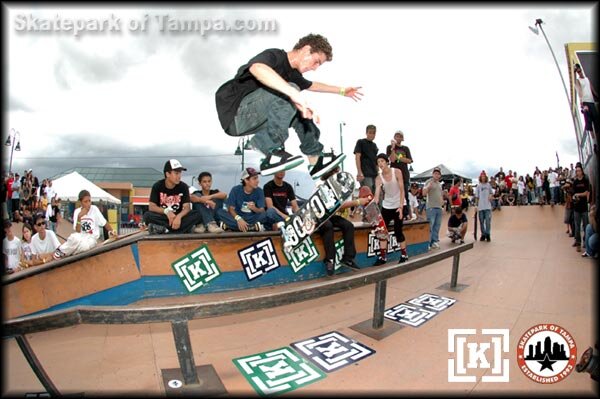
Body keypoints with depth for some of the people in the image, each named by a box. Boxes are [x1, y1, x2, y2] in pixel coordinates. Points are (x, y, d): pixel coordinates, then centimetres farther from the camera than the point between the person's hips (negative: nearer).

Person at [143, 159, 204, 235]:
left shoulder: (183, 187, -4)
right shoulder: (157, 186, -5)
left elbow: (187, 207, -12)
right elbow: (151, 207, -12)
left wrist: (178, 217, -34)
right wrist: (166, 211, -30)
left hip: (177, 217, 1)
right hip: (162, 217, -1)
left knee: (198, 214, -25)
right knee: (147, 215, -31)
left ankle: (163, 229, -33)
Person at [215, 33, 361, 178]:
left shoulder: (292, 74, 14)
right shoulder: (275, 55, -13)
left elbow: (311, 85, 37)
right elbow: (256, 68, -39)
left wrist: (342, 90, 40)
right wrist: (295, 94, -47)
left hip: (252, 118, 9)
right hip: (236, 113, -9)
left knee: (300, 110, 11)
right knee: (288, 92, -26)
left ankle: (316, 161, 10)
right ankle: (273, 155, -30)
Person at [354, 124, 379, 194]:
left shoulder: (374, 145, 19)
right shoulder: (360, 142, -1)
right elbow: (357, 157, -9)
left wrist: (378, 172, 18)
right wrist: (359, 172, -18)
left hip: (374, 174, 7)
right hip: (365, 175, -7)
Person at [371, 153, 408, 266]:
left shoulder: (397, 172, -12)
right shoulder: (379, 178, -6)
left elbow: (402, 190, -14)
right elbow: (377, 195, -18)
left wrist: (401, 207, -21)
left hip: (398, 206, -3)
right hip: (386, 206, 4)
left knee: (398, 231, -3)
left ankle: (404, 255, 14)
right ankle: (383, 257, 6)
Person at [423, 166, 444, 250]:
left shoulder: (439, 184, 18)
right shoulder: (429, 182, -5)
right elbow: (424, 193, -14)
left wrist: (442, 200, 11)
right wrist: (428, 187, -32)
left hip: (439, 207, 8)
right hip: (431, 207, -8)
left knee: (437, 226, 11)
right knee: (430, 227, -7)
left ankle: (435, 242, 19)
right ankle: (427, 243, -3)